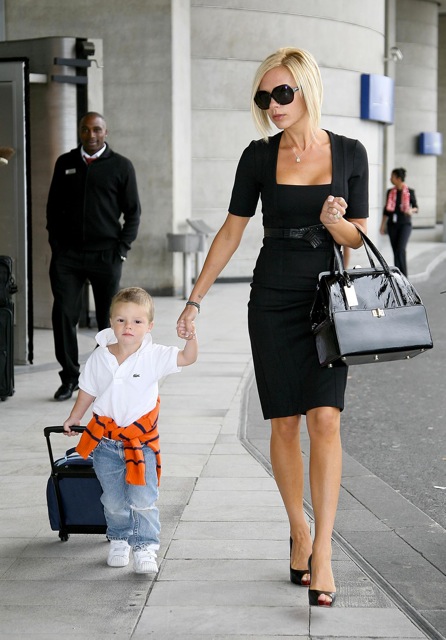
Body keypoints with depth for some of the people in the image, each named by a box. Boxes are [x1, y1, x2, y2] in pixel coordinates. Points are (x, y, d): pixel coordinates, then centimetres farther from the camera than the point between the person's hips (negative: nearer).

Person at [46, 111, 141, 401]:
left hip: (106, 255, -2)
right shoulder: (65, 163, 12)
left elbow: (133, 211, 6)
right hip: (67, 255, 2)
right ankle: (70, 377, 6)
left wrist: (122, 248, -4)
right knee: (63, 314, -4)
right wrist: (56, 244, 5)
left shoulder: (121, 166, 4)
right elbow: (54, 207, 16)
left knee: (109, 320, 3)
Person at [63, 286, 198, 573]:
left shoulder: (154, 356, -11)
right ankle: (119, 541, 32)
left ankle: (145, 547, 6)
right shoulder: (99, 357, -4)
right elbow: (88, 391, 11)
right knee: (114, 500, 12)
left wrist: (191, 335, -39)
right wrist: (74, 419, 19)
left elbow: (188, 357, -21)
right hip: (106, 439, 2)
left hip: (142, 439, -2)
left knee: (144, 500, -5)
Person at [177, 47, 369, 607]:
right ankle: (299, 534, 18)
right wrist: (195, 299, 6)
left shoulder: (349, 153, 0)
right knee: (284, 423, 2)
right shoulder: (259, 156, 0)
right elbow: (231, 232, 6)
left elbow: (358, 238, 5)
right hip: (273, 299, 1)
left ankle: (322, 551, -10)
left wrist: (334, 223, -18)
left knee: (324, 419, -12)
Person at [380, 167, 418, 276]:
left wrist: (411, 210, -17)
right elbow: (386, 210, 13)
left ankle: (403, 276, -13)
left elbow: (416, 208, 7)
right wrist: (382, 225, 9)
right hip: (392, 224, 4)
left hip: (405, 223, -4)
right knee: (396, 251, 5)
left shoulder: (410, 192, -3)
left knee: (400, 249, -18)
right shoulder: (390, 192, 7)